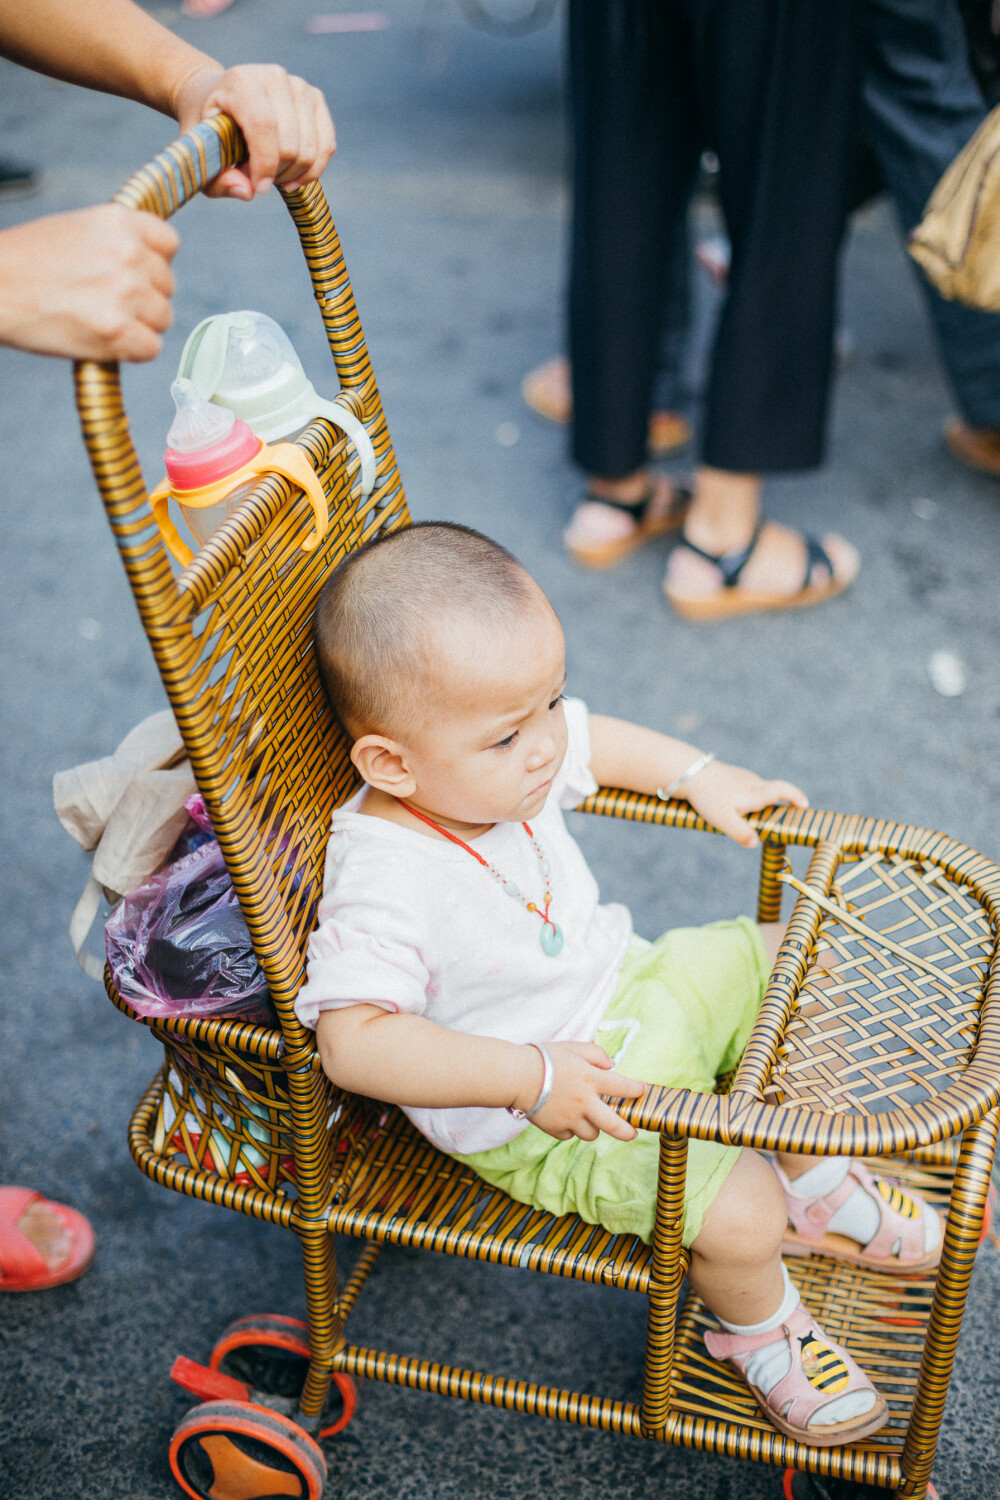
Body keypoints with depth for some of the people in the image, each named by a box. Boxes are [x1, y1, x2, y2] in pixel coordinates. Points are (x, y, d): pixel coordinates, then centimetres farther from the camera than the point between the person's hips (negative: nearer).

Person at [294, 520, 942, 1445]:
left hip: (616, 988, 8)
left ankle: (815, 1181, 31)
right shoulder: (385, 885, -35)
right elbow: (354, 1041, -39)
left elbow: (592, 740, 13)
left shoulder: (504, 761, -10)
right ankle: (759, 1326, 18)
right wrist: (531, 1076, -39)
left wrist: (700, 775, 6)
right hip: (536, 1123, -8)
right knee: (736, 1216, -20)